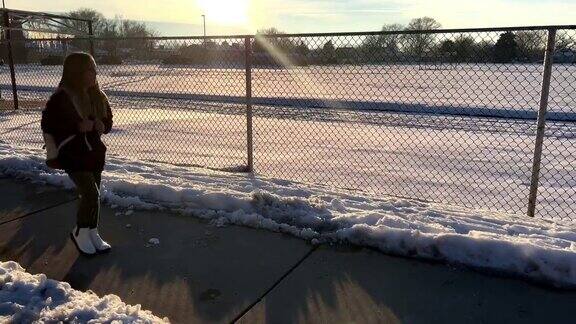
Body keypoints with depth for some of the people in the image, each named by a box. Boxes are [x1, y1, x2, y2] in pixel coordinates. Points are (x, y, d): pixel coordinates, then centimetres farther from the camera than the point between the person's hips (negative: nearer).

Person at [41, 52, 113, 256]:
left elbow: (108, 120, 14)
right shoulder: (61, 97, -15)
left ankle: (92, 233, 29)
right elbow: (48, 125, -13)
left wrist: (102, 125, -9)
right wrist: (78, 126, -22)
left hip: (95, 153, 6)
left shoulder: (97, 96, 4)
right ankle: (79, 233, 12)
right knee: (91, 194, -11)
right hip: (73, 156, -6)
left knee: (92, 195, 13)